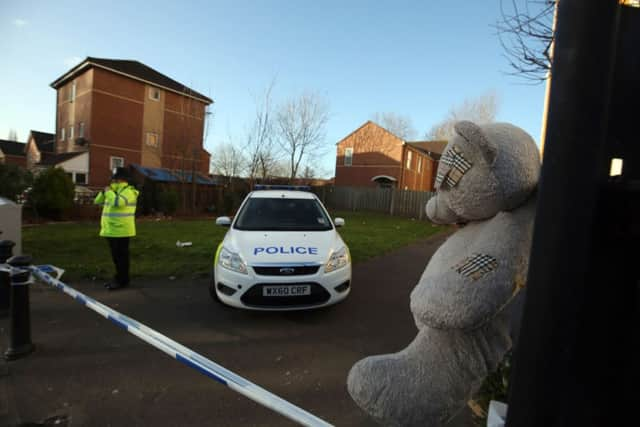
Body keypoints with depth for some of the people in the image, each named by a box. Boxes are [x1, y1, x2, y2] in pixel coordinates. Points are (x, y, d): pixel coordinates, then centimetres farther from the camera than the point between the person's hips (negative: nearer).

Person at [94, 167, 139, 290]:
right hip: (111, 230, 9)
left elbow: (118, 202, -28)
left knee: (121, 256, -4)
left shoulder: (129, 191, -11)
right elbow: (97, 201, 19)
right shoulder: (113, 191, 18)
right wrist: (104, 191, 3)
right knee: (116, 256, 14)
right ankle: (119, 279, 23)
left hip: (121, 231, -9)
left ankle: (122, 281, 3)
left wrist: (109, 192, -14)